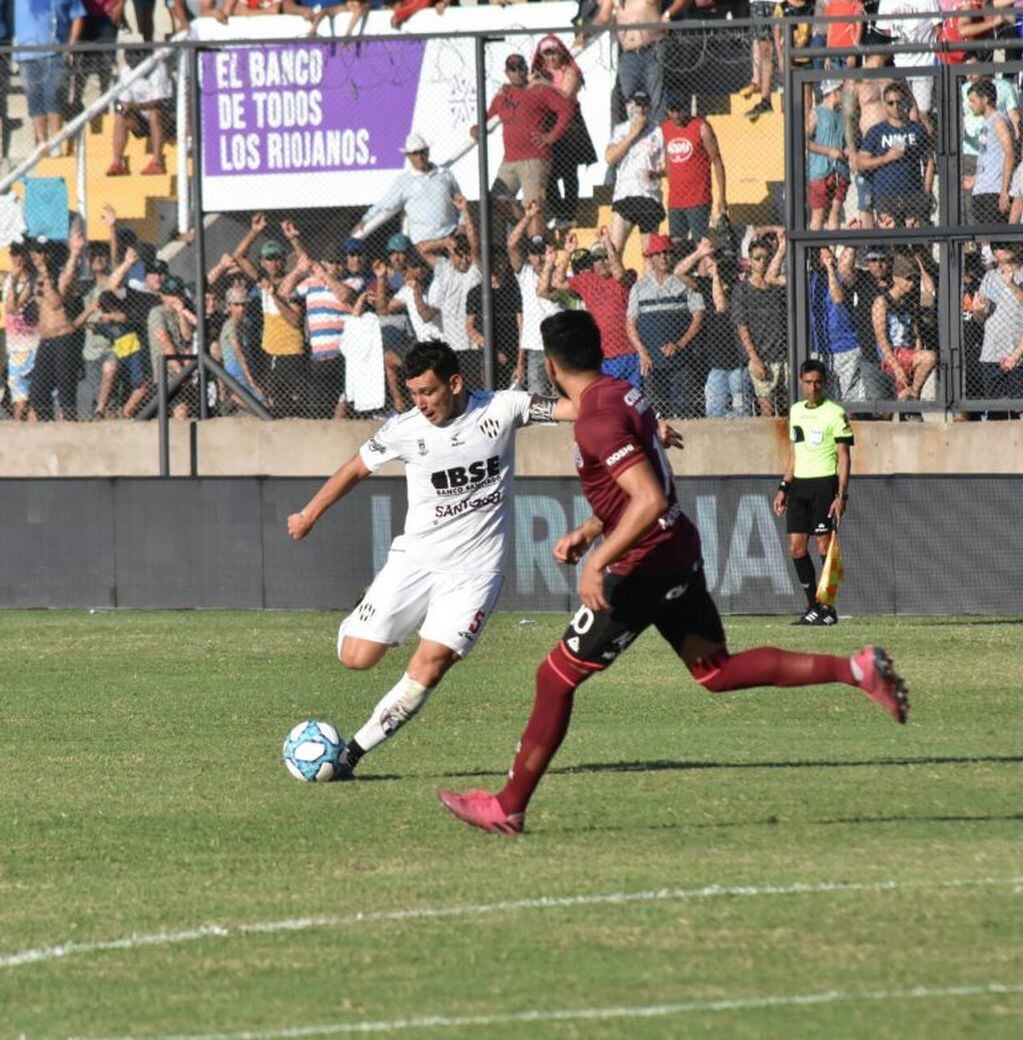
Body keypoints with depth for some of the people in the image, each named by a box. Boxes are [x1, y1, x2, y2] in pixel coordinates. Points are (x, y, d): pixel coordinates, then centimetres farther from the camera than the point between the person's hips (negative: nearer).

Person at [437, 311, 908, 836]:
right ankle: (855, 669, 4)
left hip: (644, 566, -9)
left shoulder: (597, 420, -21)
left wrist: (598, 561, -27)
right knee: (718, 671, 15)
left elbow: (650, 500, -30)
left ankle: (508, 808, 7)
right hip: (679, 552, 9)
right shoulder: (623, 394, 10)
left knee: (556, 676, 1)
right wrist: (587, 532, 19)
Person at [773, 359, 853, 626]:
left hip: (825, 484, -6)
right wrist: (783, 488, 18)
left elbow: (844, 457, -7)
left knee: (824, 545, -7)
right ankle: (813, 607, 9)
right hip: (799, 484, 6)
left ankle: (828, 608, -1)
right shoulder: (795, 411, 14)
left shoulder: (835, 413, -5)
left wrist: (841, 496, -14)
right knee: (796, 547, 1)